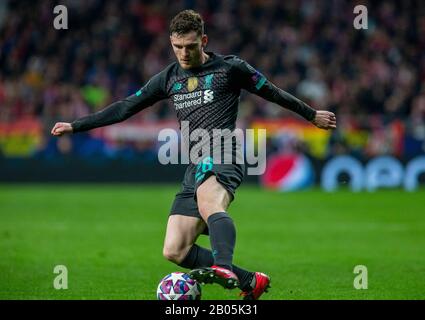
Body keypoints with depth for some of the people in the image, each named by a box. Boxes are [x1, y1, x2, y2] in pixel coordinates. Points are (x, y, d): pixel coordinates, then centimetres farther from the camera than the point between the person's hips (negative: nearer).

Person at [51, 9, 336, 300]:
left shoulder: (230, 68, 5)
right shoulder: (169, 78, 19)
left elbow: (272, 93, 16)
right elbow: (126, 108, 23)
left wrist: (313, 115, 24)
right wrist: (75, 126, 21)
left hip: (223, 158, -6)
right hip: (196, 166, 6)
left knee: (209, 203, -40)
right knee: (175, 251, -7)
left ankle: (224, 268, -63)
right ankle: (251, 282, -1)